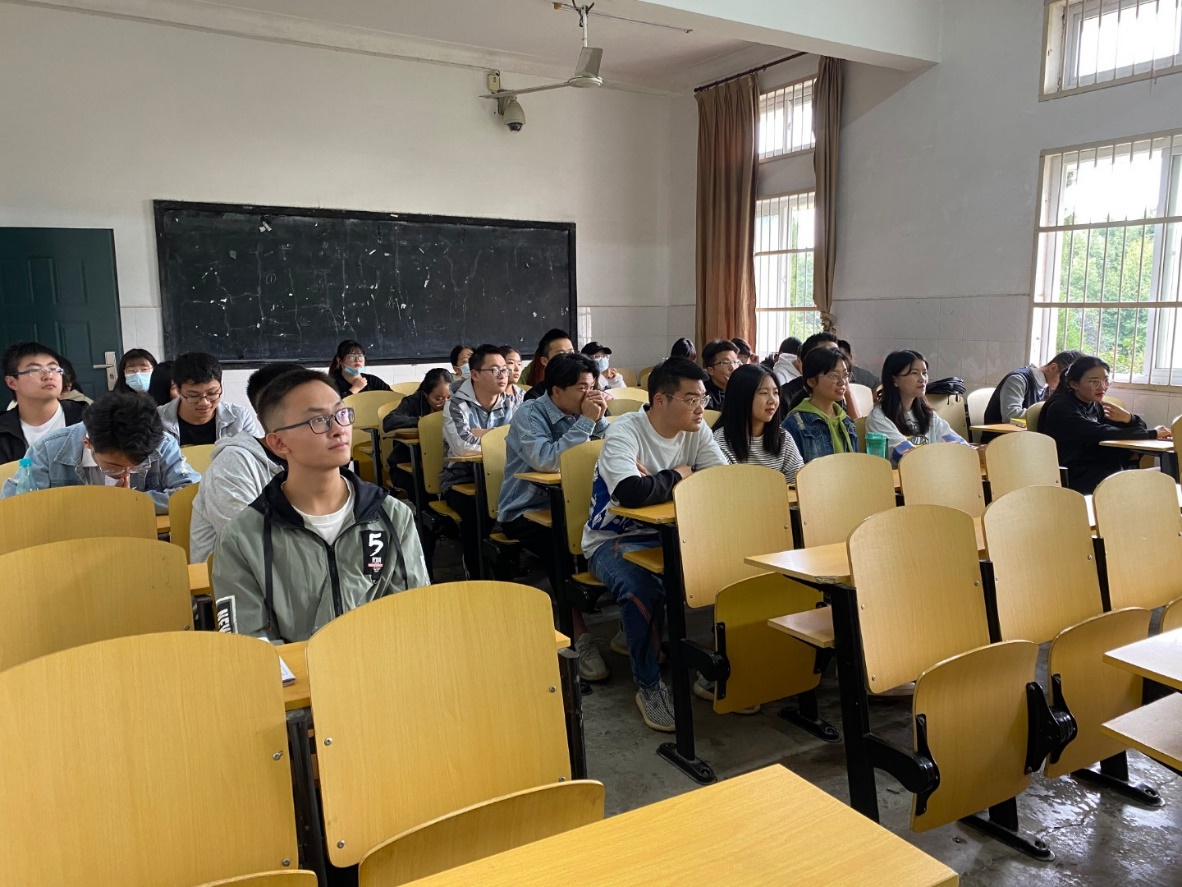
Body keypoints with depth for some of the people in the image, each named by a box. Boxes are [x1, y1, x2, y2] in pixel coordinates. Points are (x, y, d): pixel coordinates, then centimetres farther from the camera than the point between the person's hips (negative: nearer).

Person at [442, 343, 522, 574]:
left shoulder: (514, 399, 4)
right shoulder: (457, 404, -11)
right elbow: (464, 446, -28)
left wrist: (482, 433, -15)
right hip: (461, 479, -3)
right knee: (477, 510, -32)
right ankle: (476, 571, -9)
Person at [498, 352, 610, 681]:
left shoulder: (579, 412, 6)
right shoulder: (529, 415, -12)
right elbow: (548, 460, -30)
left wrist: (599, 419, -13)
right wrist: (586, 421, -25)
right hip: (525, 512, -5)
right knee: (561, 544, -35)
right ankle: (579, 635, -26)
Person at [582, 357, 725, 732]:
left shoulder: (697, 432, 0)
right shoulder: (624, 431, -19)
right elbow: (633, 492, -37)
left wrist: (659, 481, -21)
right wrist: (677, 476, -18)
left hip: (669, 534, 6)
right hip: (613, 540, -5)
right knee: (642, 590, -35)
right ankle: (648, 685, -11)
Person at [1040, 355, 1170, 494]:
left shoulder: (1095, 405, 12)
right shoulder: (1061, 408, -12)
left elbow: (1140, 426, 9)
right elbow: (1100, 434, -24)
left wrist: (1128, 418, -16)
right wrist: (1153, 433, -16)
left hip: (1097, 471, 8)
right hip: (1071, 479, -8)